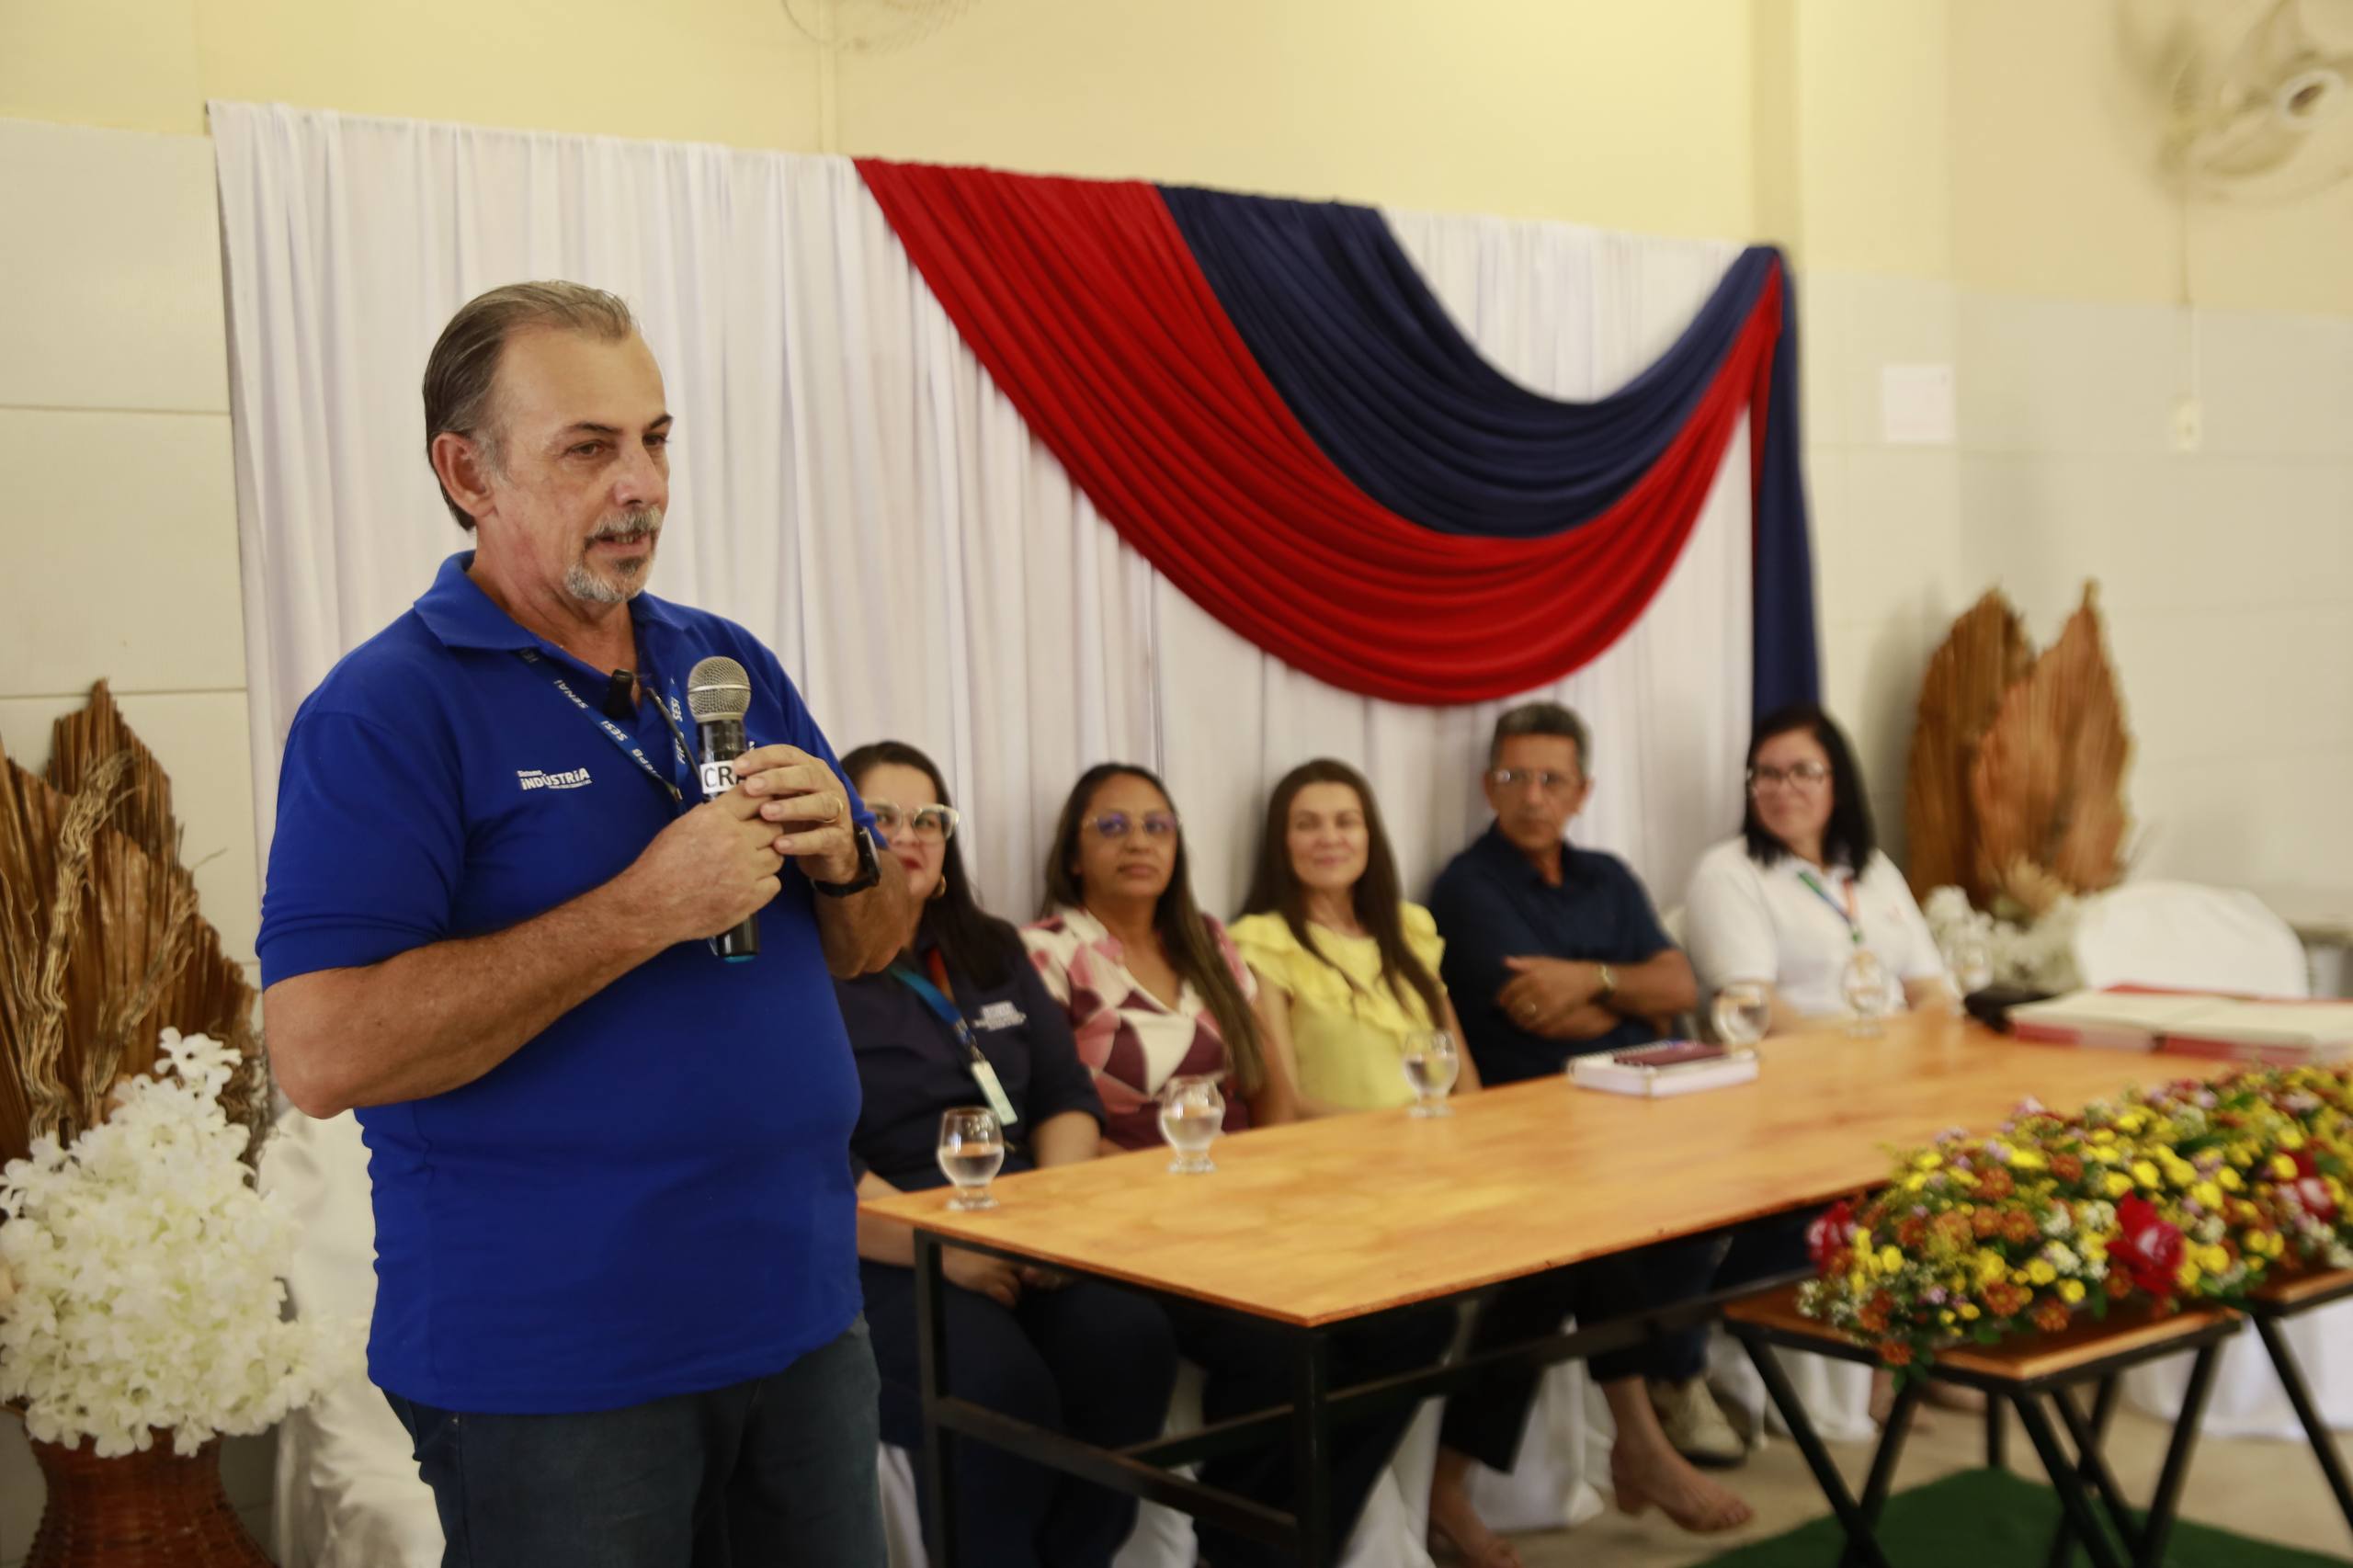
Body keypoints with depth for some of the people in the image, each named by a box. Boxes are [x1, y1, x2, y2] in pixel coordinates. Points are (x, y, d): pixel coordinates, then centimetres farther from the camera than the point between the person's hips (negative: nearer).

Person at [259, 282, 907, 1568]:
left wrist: (840, 859, -9)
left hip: (804, 1319, 6)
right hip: (550, 1369, -6)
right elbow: (323, 1052, -22)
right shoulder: (387, 711, -12)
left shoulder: (732, 664, 8)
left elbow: (868, 948, 14)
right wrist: (645, 912, -24)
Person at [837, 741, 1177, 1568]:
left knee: (1130, 1342, -25)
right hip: (881, 1253, -5)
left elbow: (1068, 1096, 15)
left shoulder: (994, 951, 19)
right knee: (1003, 1388, -34)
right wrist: (941, 1245, -21)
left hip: (1019, 1229, 6)